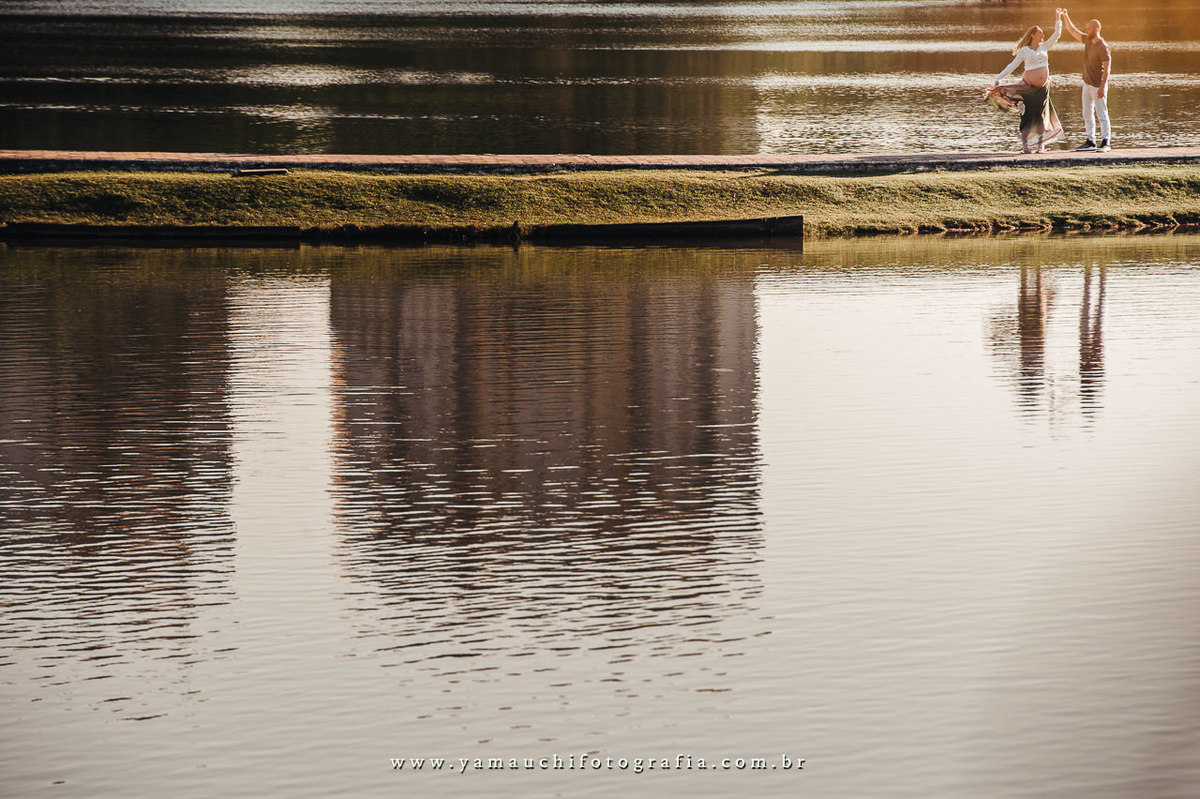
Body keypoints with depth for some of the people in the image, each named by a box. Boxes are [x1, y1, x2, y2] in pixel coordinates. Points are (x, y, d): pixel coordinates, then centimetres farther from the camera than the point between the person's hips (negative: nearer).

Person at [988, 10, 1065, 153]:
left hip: (1043, 87, 4)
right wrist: (998, 79, -10)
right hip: (1029, 86, -4)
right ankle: (1024, 144, -1)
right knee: (1028, 116, -5)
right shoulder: (1024, 51, -1)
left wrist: (1058, 18, 9)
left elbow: (1057, 34, 15)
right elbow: (1012, 66, -2)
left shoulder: (1044, 47, 11)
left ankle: (1041, 144, 8)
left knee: (1041, 116, 3)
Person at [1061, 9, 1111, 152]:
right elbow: (1072, 30, 17)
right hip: (1087, 84, 9)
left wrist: (1102, 87, -25)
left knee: (1102, 114, -7)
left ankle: (1105, 143, -7)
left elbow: (1107, 68, -20)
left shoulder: (1103, 47, -17)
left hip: (1098, 86, -9)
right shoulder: (1087, 40, 6)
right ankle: (1090, 142, 16)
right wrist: (1065, 16, 6)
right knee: (1087, 115, 11)